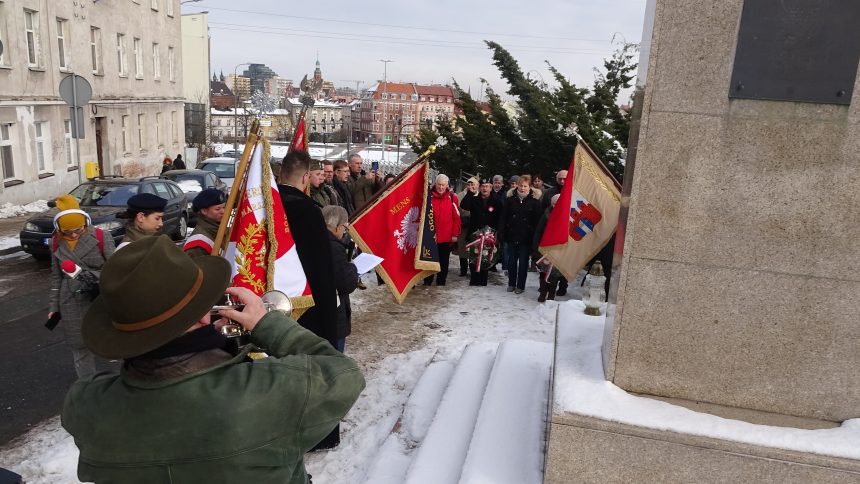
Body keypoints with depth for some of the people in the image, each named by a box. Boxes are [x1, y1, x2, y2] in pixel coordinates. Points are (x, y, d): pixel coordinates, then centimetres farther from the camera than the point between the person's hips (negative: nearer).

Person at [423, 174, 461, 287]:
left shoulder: (452, 198, -1)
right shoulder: (429, 196, -1)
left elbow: (456, 218, 0)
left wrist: (455, 234, -3)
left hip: (447, 237, 0)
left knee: (444, 261, 10)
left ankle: (441, 283, 21)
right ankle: (427, 282, 20)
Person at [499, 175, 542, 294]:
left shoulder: (534, 201, -5)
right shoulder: (510, 198, 1)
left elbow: (537, 220, -6)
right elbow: (503, 217, 2)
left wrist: (535, 236, -11)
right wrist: (502, 233, -5)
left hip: (526, 237, -2)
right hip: (512, 235, 2)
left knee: (523, 262, 6)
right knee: (511, 260, 11)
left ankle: (520, 285, 16)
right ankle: (511, 283, 23)